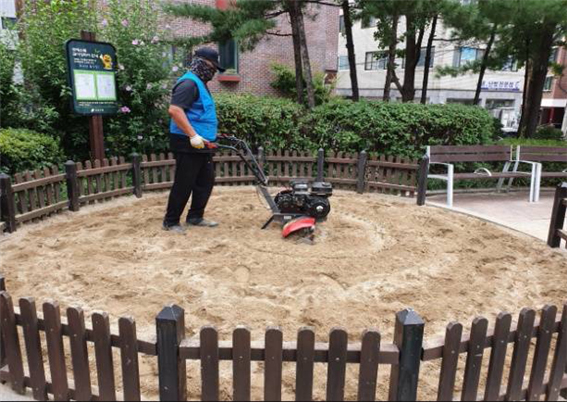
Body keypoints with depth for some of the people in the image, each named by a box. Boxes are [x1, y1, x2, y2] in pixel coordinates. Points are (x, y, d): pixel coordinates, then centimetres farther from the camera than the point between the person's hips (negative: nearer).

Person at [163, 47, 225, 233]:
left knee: (205, 182, 13)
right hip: (188, 144, -10)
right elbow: (174, 110, -26)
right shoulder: (189, 83, -13)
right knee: (184, 184, -4)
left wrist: (207, 136, 25)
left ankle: (195, 217, 23)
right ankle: (171, 222, 7)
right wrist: (192, 135, -28)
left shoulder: (200, 83, 20)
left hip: (202, 145, 10)